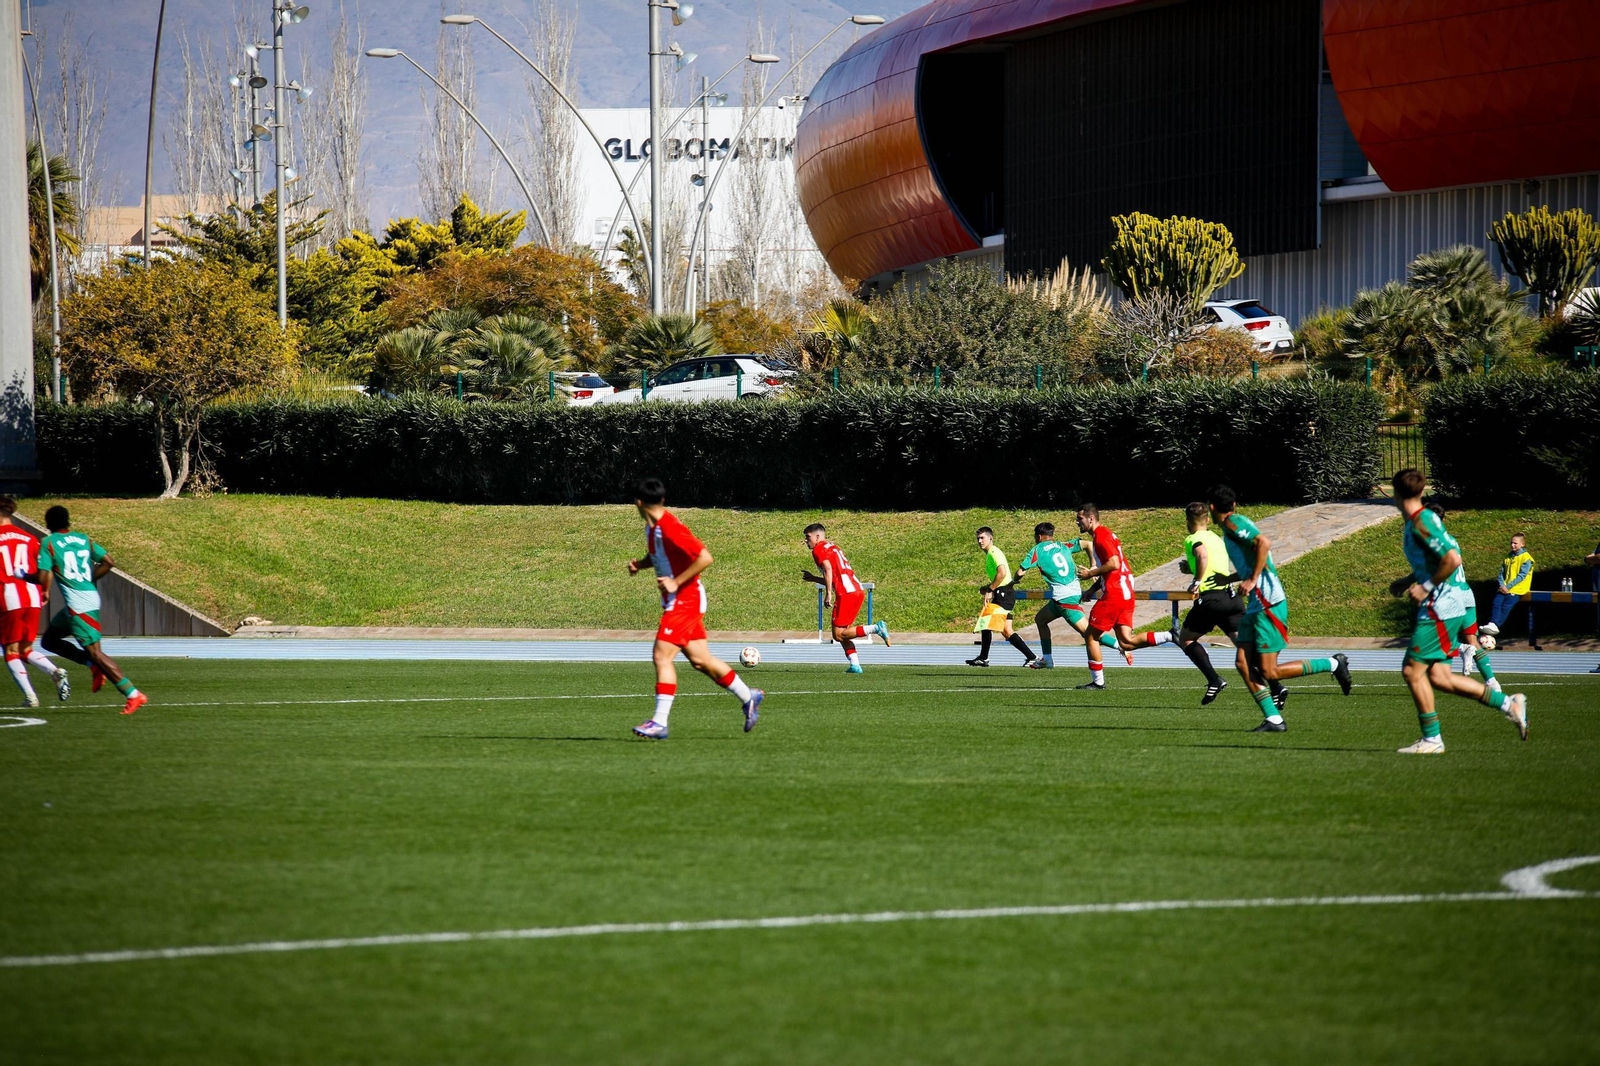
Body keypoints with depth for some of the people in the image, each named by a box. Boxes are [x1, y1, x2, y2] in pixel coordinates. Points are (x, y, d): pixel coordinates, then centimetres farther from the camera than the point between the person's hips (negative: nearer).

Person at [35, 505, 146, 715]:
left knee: (95, 652, -8)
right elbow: (108, 562, 5)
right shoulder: (83, 539, 12)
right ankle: (94, 666, 8)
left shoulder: (48, 543, -5)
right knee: (49, 640, 21)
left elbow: (43, 577, -13)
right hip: (91, 596, 8)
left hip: (78, 605, -8)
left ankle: (133, 695, -14)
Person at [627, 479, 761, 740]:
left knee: (662, 655, -14)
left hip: (685, 600, -10)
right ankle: (748, 697, 27)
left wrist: (676, 582, -23)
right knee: (700, 660, 13)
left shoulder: (670, 529, -22)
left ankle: (659, 722, -14)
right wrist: (639, 564, 5)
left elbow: (705, 558, -25)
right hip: (674, 601, 10)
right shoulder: (652, 528, 7)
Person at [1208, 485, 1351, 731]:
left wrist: (1252, 580, -23)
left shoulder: (1233, 523, -10)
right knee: (1243, 663, 2)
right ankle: (1273, 719, 1)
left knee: (1269, 671, -9)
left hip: (1268, 603, -10)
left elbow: (1264, 542, -26)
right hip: (1255, 606, 10)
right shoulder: (1231, 527, 18)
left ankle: (1332, 664, 1)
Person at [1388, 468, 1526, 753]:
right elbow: (1445, 558, 28)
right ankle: (1507, 703, 10)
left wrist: (1427, 588, -16)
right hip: (1448, 605, 10)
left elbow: (1452, 559, -24)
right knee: (1438, 677, 7)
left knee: (1413, 670, -6)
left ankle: (1432, 739, -1)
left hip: (1442, 606, -10)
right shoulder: (1419, 521, 15)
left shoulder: (1421, 523, -16)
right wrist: (1416, 583, 20)